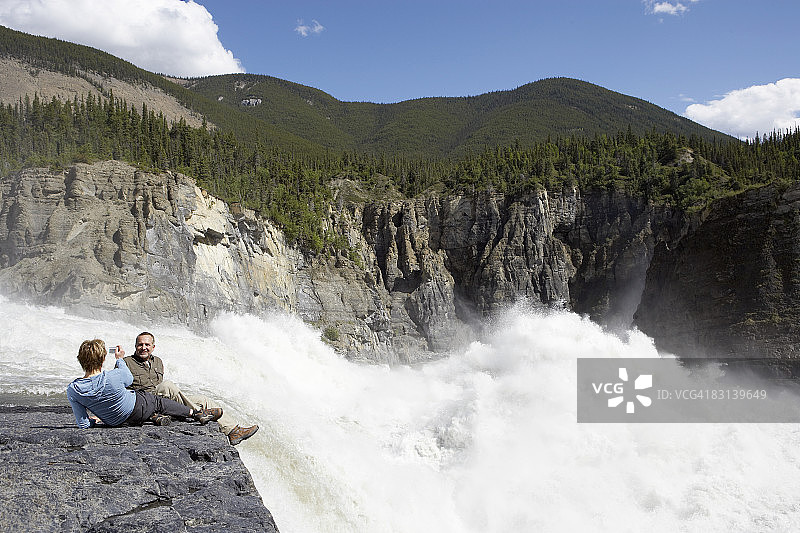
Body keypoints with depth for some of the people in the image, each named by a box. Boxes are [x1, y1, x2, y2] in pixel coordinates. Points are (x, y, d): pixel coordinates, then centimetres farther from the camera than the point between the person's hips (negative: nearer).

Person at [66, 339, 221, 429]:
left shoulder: (72, 390, -23)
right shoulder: (112, 377, -34)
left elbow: (83, 425, -14)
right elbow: (129, 379, -5)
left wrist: (94, 420, 8)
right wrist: (119, 359, 7)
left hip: (113, 421, 4)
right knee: (159, 402, 24)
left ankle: (154, 416, 23)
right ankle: (196, 413, 37)